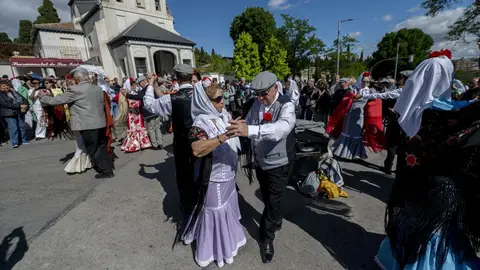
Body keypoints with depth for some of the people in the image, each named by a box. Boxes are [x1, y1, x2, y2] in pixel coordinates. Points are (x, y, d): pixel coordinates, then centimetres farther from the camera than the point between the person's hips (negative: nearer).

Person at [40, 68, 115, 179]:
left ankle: (106, 171, 7)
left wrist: (42, 97, 15)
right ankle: (108, 166, 25)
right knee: (102, 147, 17)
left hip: (88, 125, -7)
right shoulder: (98, 89, 9)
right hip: (100, 123, 7)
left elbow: (57, 100, -3)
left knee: (93, 150, 3)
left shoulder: (75, 90, -10)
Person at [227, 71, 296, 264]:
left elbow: (283, 127, -44)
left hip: (278, 164, -5)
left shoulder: (286, 105, -23)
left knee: (273, 202, 9)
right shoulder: (257, 103, -5)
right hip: (260, 162, 6)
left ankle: (266, 238, 35)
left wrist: (250, 130, -57)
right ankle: (276, 222, 54)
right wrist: (239, 126, -20)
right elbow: (248, 124, 3)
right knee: (267, 198, 24)